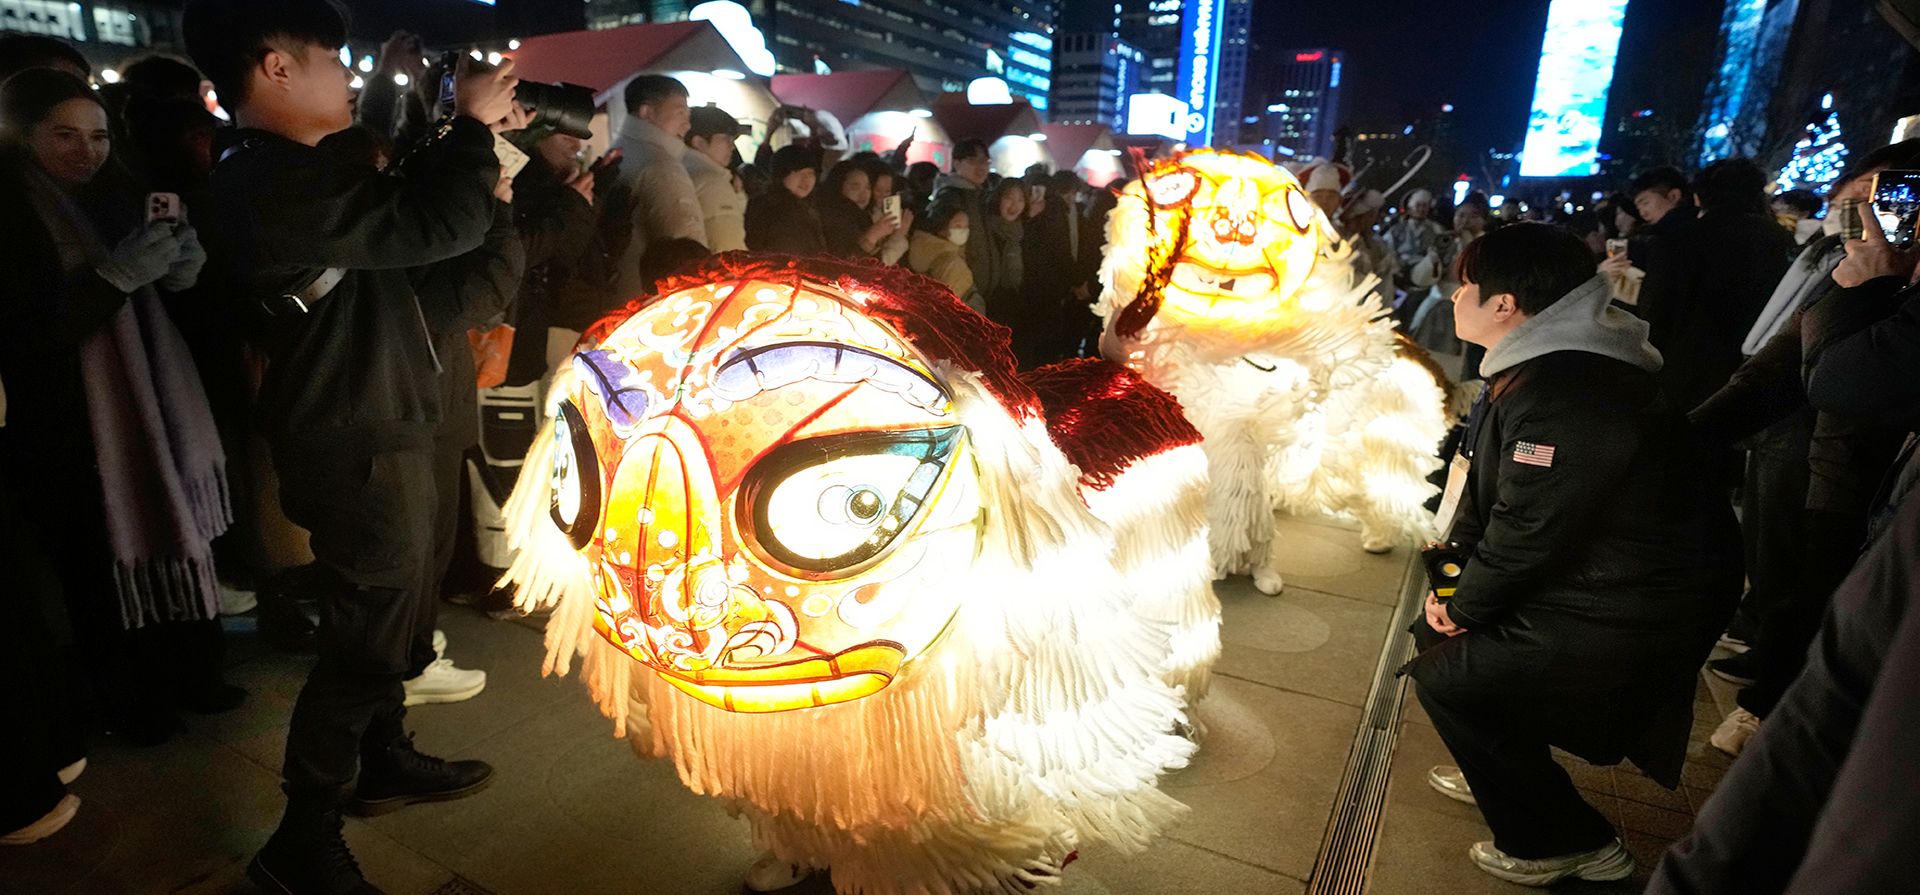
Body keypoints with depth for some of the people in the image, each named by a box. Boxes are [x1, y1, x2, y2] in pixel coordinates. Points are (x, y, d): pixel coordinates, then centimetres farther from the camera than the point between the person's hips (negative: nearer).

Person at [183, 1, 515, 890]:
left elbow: (404, 215, 17)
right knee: (361, 639, 0)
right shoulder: (274, 182, -24)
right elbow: (435, 225, -28)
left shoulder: (289, 174, 11)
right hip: (359, 447, -11)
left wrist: (462, 134, 7)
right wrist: (474, 123, -13)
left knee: (383, 619, 22)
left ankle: (385, 760, 40)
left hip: (374, 430, 11)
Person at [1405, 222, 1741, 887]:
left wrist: (1466, 606, -10)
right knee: (1437, 633, 15)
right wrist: (1456, 578, 4)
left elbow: (1527, 535, -26)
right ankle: (1501, 774, 37)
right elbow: (1487, 490, 11)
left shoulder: (1564, 396, -29)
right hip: (1588, 576, 10)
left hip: (1627, 619, -10)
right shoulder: (1534, 366, 6)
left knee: (1448, 677, -8)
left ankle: (1564, 842, 12)